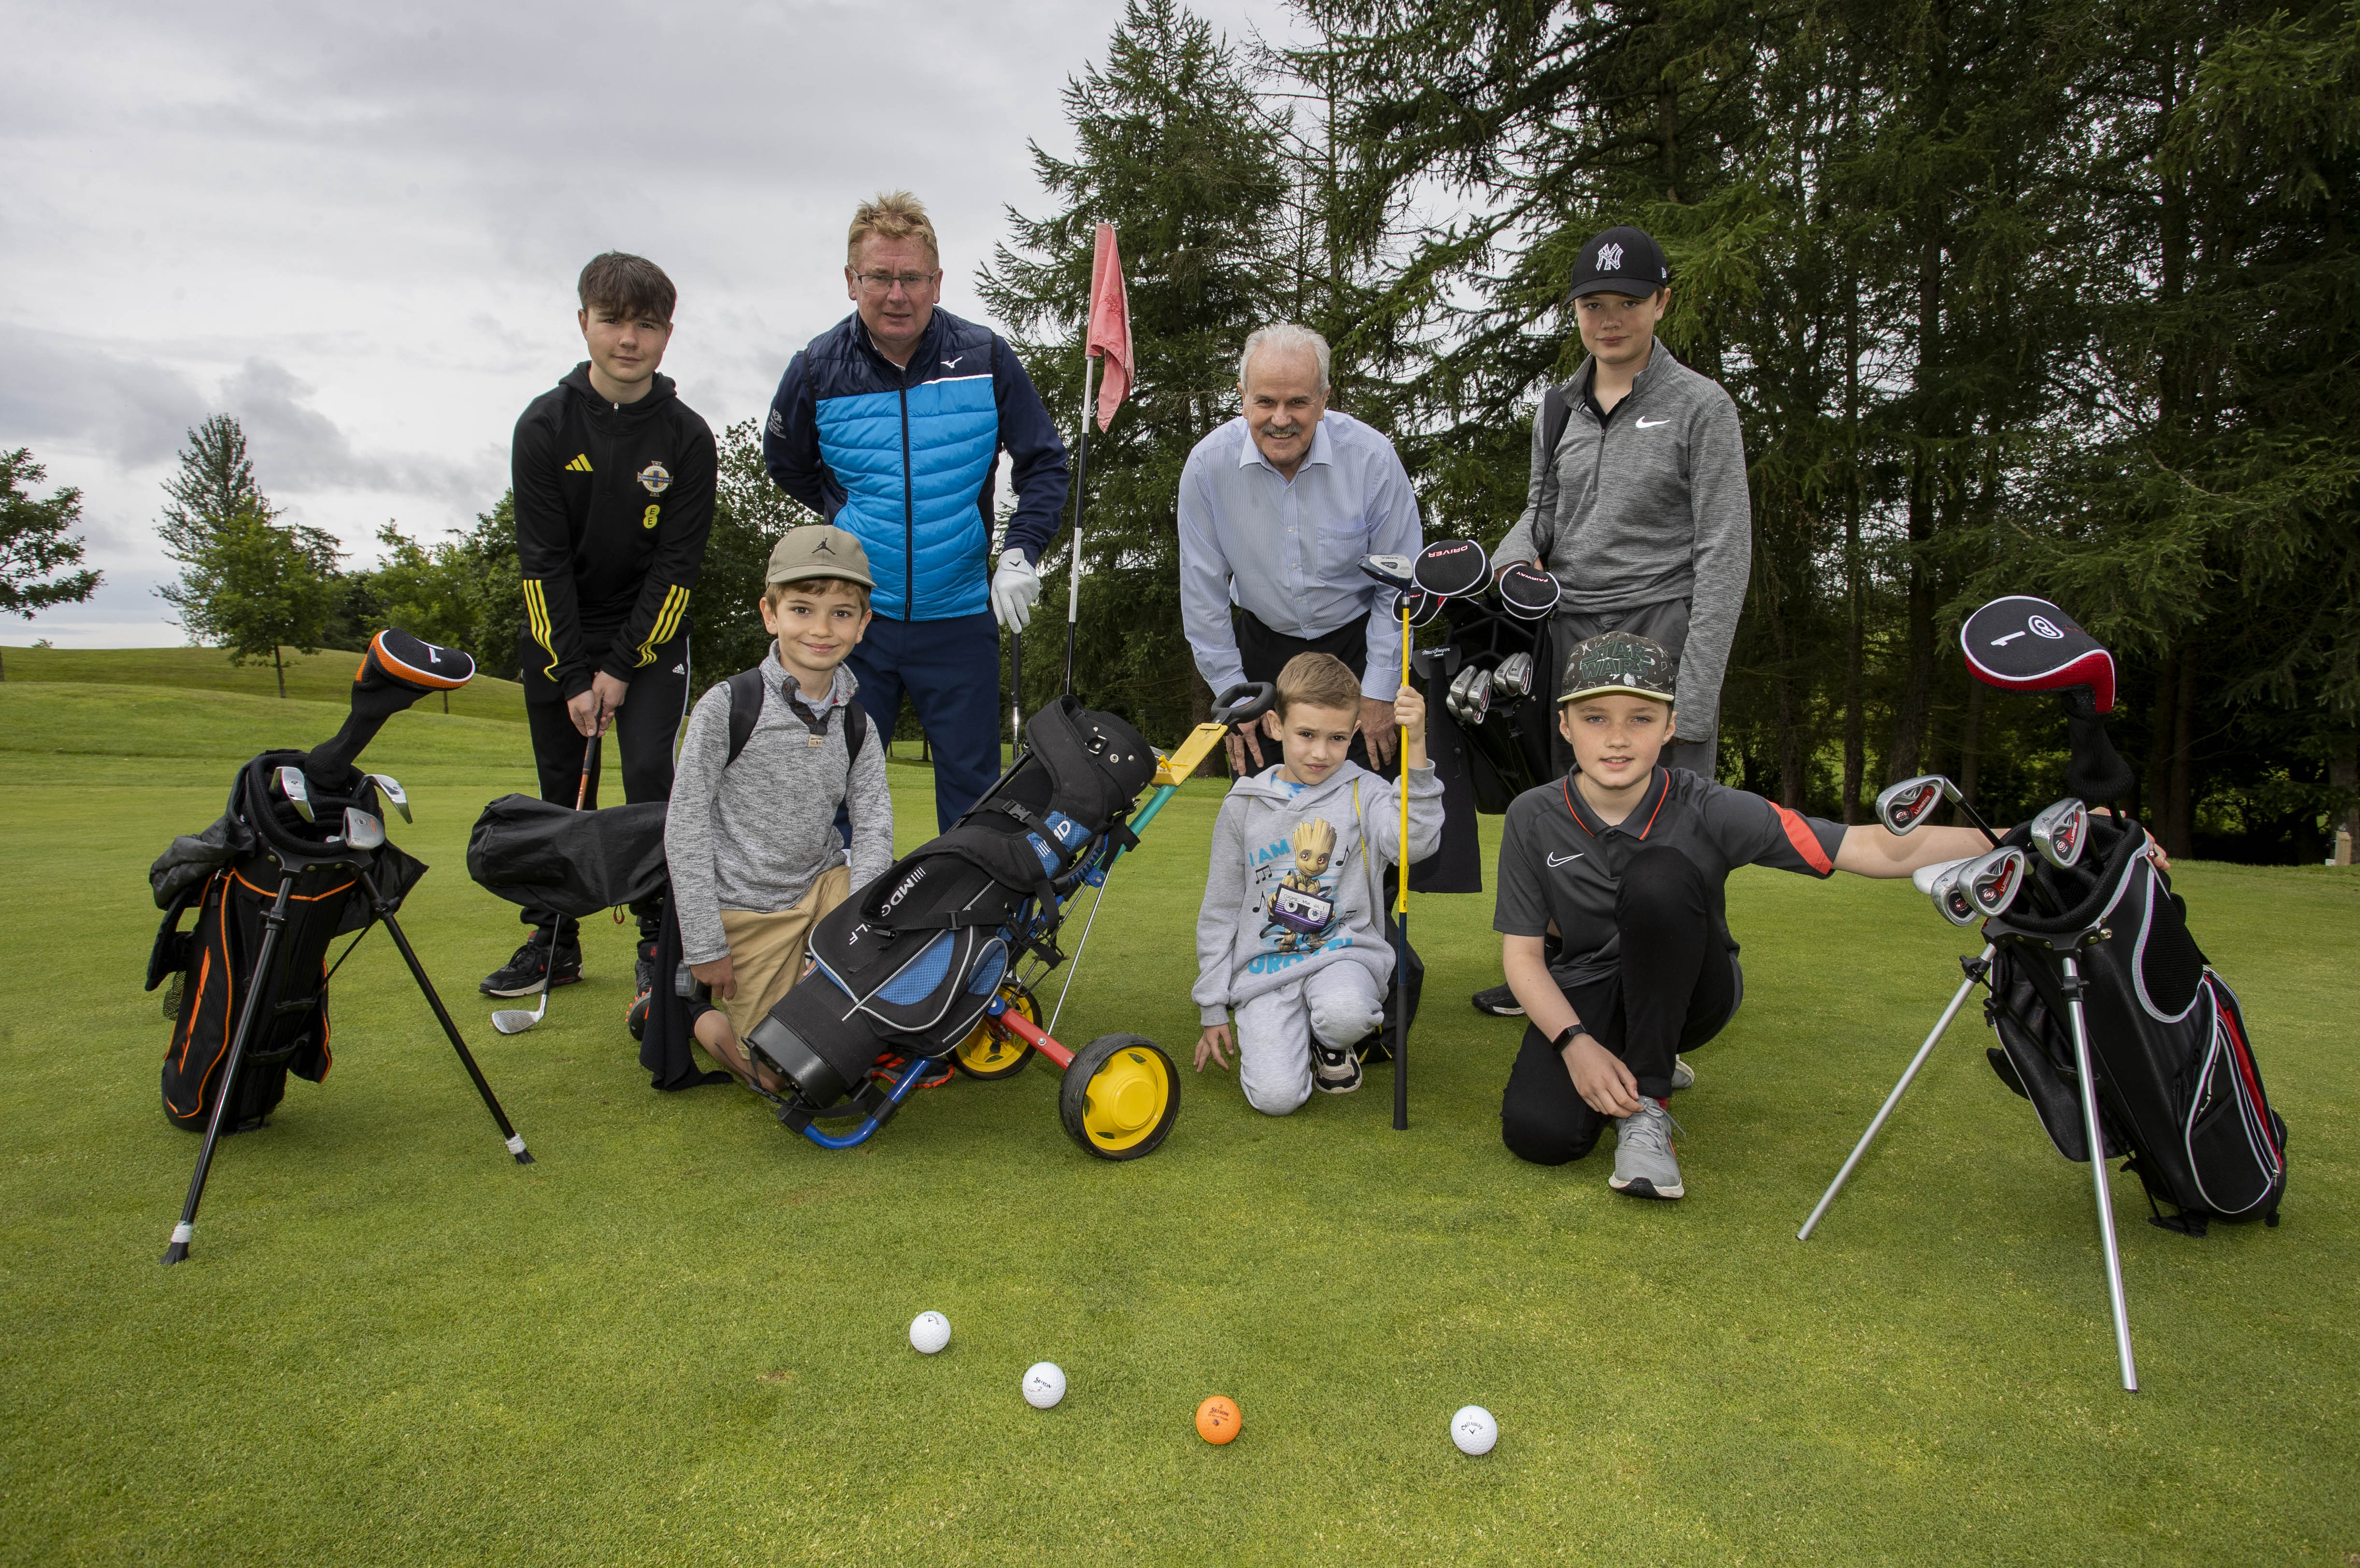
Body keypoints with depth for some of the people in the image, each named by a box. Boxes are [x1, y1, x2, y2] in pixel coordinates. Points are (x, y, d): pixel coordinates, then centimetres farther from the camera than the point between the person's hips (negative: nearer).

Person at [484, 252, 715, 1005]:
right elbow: (543, 561, -9)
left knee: (651, 775, -15)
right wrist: (572, 676, -14)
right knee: (563, 787, 6)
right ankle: (554, 939, 18)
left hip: (651, 632, -1)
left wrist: (622, 667, -14)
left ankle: (661, 935, -1)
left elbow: (677, 564, -9)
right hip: (558, 634, 2)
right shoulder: (545, 426, -7)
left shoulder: (687, 438, -8)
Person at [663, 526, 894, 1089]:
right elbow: (685, 827, -13)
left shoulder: (856, 725, -2)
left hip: (824, 884, 4)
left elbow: (873, 826, -6)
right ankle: (691, 1002, 23)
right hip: (745, 905, -4)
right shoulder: (727, 708, -15)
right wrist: (705, 948, -13)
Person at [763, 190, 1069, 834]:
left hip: (959, 616, 0)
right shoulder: (817, 368, -2)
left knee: (971, 782, 8)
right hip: (853, 613, 1)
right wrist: (847, 520, 6)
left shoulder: (986, 359, -5)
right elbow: (786, 465, 16)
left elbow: (1045, 462, 3)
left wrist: (1020, 553, -9)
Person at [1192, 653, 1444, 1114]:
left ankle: (1331, 1044, 3)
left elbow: (1415, 843, -22)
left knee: (1345, 1014, -36)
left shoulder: (1364, 794, 0)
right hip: (1264, 967, 1)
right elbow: (1220, 912, 10)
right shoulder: (1243, 807, 4)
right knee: (1276, 1096, -20)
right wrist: (1213, 1010, 9)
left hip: (1343, 952, 0)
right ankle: (1290, 1034, 16)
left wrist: (1415, 748, -31)